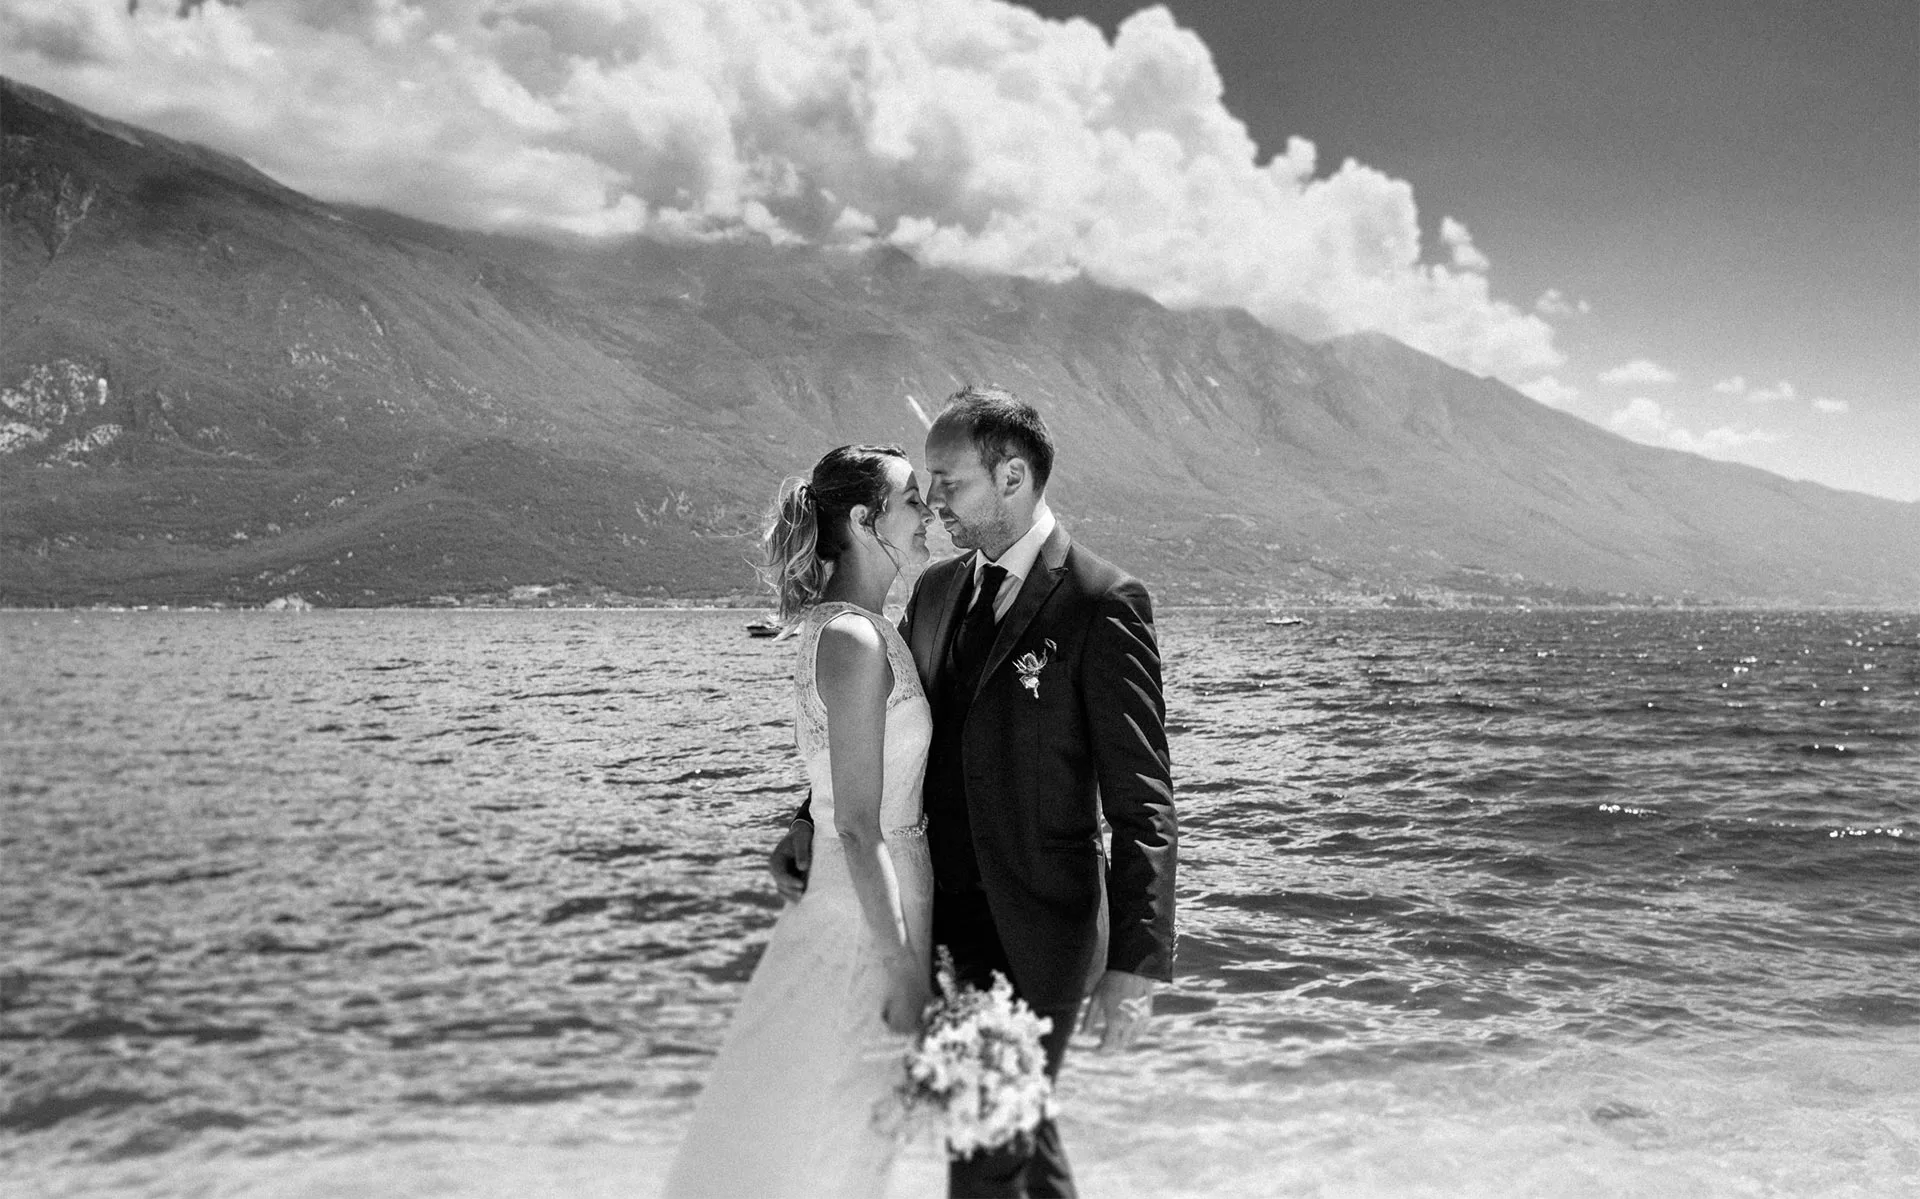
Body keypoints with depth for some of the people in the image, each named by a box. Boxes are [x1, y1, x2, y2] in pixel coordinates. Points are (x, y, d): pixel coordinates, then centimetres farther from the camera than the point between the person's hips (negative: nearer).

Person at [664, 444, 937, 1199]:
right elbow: (859, 828, -22)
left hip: (878, 909, 9)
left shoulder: (848, 626, 7)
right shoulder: (856, 642, -21)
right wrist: (904, 971, -18)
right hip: (866, 927, -9)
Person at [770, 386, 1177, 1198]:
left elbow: (1142, 802, -17)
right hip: (953, 913, 7)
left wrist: (1137, 964, -22)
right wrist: (812, 819, -2)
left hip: (1036, 927, -7)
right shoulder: (938, 591, 7)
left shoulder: (1102, 604, -15)